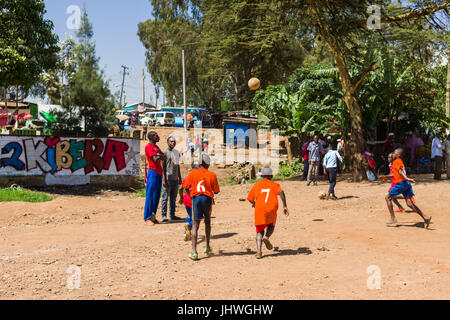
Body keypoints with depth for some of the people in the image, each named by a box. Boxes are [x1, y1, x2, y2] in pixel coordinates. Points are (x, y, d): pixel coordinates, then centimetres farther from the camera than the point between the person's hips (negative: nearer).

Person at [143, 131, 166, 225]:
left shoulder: (156, 147, 20)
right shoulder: (148, 147, -8)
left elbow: (164, 158, 13)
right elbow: (155, 159, -18)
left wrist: (160, 155, -7)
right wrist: (160, 156, 0)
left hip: (159, 173, 9)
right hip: (153, 172, -9)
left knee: (157, 196, 9)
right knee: (150, 195, -7)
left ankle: (153, 216, 15)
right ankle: (147, 218, -4)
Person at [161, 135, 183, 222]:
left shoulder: (177, 152, 16)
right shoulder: (165, 152, -6)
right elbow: (163, 167, -9)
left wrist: (180, 178, 18)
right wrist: (164, 179, -15)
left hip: (175, 179, 7)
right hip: (168, 178, -7)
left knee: (173, 198, 11)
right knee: (165, 197, -4)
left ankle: (172, 215, 17)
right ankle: (164, 215, 0)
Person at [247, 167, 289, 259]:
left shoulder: (256, 185, 17)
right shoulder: (274, 184, 14)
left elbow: (250, 199, 18)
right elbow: (281, 192, -7)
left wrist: (254, 203, 41)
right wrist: (285, 206, -12)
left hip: (259, 210, 0)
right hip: (271, 210, 0)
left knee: (259, 231, 11)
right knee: (271, 225, 26)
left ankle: (259, 251, -9)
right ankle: (266, 237, -6)